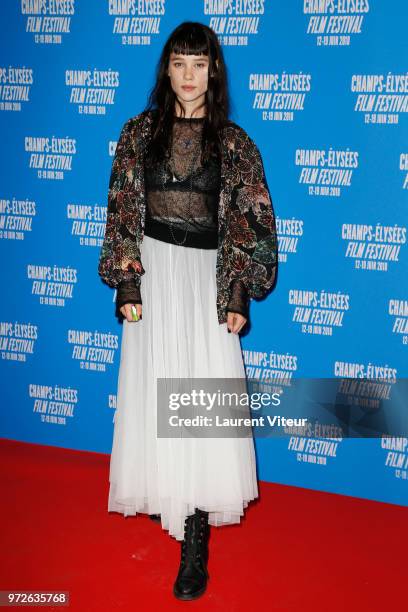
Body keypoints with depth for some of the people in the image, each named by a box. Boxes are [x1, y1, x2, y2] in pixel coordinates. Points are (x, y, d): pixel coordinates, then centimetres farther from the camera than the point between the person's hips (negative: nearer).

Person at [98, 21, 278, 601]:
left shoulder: (234, 142, 4)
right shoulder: (139, 132, 5)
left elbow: (249, 223, 2)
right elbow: (122, 211, 2)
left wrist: (238, 296, -5)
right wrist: (126, 285, -4)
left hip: (208, 278, -1)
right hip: (153, 273, 2)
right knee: (153, 392, 5)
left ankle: (196, 546, 1)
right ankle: (164, 497, 26)